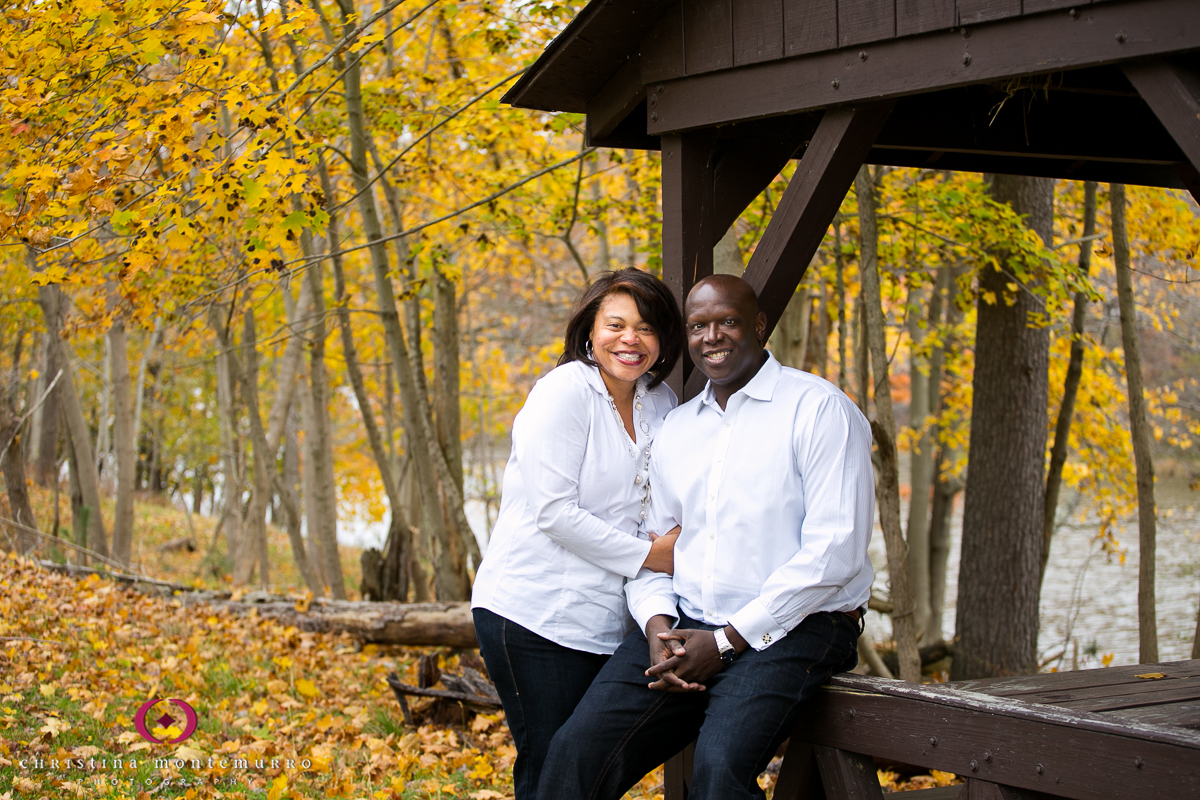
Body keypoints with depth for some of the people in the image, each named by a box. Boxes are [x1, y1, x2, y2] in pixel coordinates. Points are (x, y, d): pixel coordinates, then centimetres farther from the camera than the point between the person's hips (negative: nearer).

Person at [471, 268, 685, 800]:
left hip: (606, 625, 7)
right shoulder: (565, 393, -10)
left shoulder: (661, 403, 10)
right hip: (532, 615, -7)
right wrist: (646, 555, -12)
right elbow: (554, 512, -16)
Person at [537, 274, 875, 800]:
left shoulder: (817, 410, -3)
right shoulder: (675, 429, 18)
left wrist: (726, 641, -13)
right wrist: (658, 625, -4)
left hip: (794, 630, -5)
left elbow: (835, 550, -12)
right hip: (686, 625, 6)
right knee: (576, 750, -15)